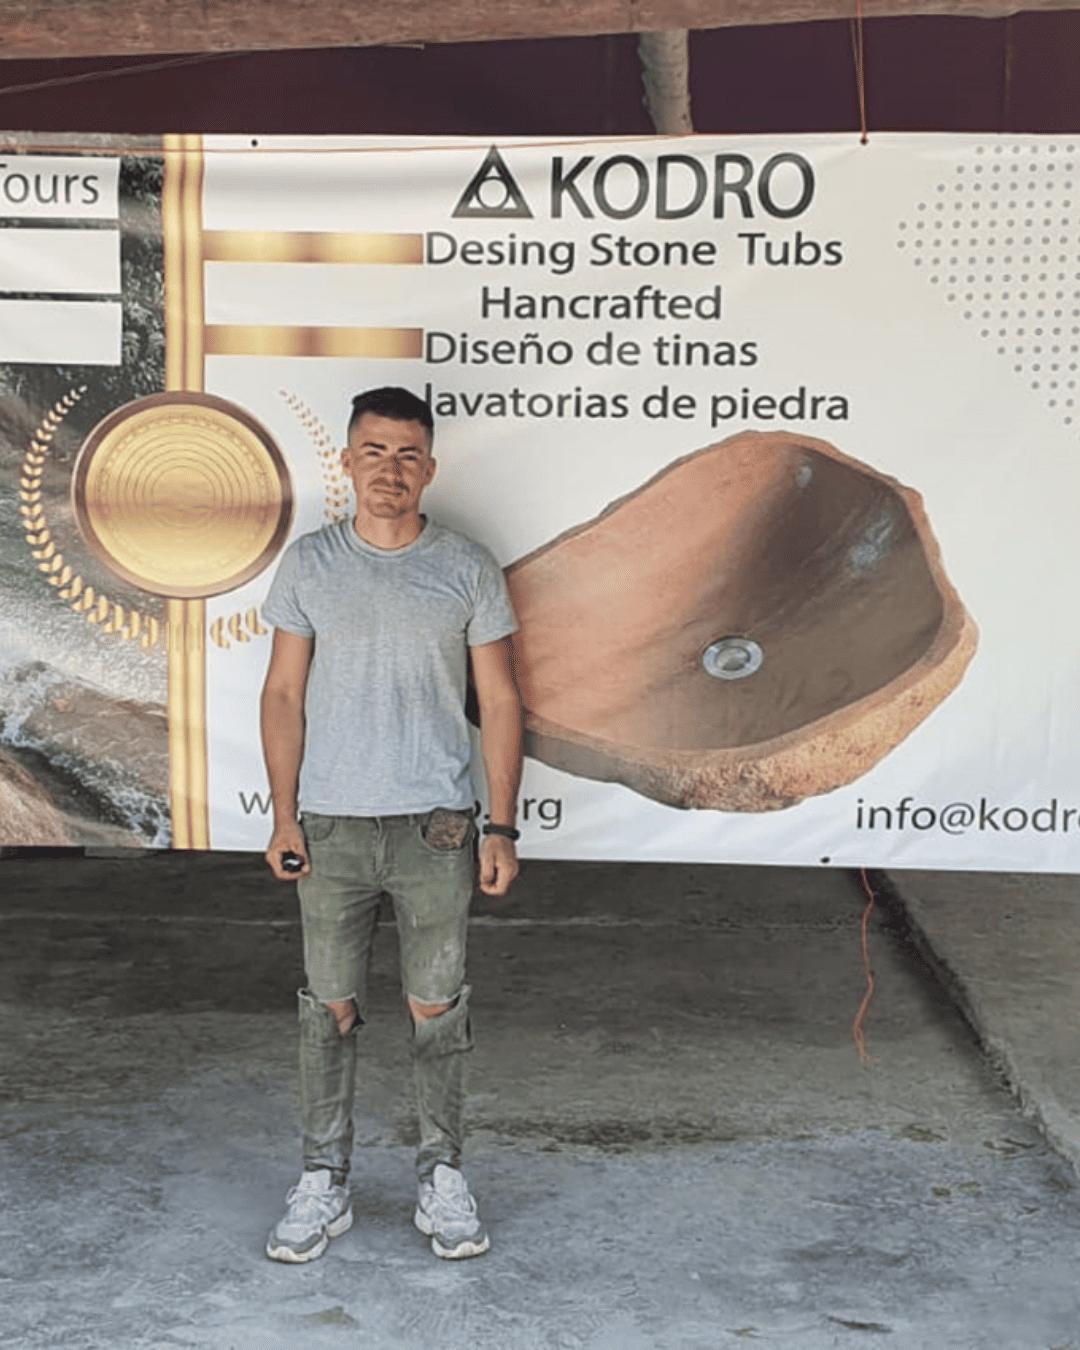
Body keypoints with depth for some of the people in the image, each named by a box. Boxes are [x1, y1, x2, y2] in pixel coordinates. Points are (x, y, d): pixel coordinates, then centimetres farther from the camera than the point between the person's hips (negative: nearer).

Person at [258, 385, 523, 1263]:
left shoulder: (469, 569, 0)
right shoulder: (310, 564, 3)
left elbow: (499, 701, 2)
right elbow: (285, 693, 4)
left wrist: (502, 826, -3)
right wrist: (285, 816, -3)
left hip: (437, 825, 0)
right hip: (331, 824, 1)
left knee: (437, 1008, 7)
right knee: (331, 1007, 8)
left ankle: (443, 1178, 23)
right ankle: (324, 1184, 22)